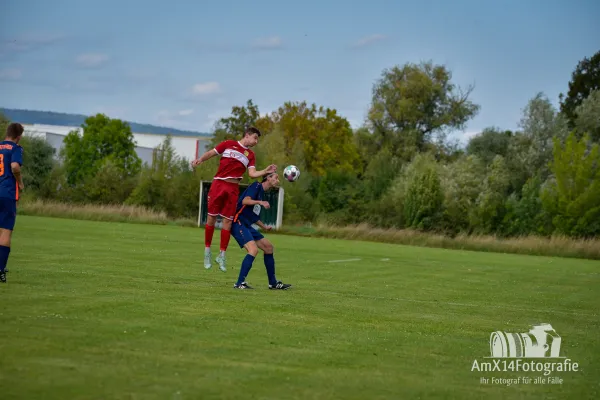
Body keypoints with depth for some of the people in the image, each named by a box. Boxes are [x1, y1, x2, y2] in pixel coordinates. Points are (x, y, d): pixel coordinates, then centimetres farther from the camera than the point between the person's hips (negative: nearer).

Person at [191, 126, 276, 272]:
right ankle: (207, 251, 12)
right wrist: (200, 159, -11)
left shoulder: (250, 155, 13)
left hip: (233, 188, 3)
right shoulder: (229, 144, 6)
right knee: (212, 217, 1)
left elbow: (252, 173, 4)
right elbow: (211, 153, 7)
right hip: (218, 184, -3)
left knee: (227, 221, -1)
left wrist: (266, 171, -11)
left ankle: (222, 256, 6)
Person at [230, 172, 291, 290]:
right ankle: (239, 283, -22)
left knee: (268, 247, 10)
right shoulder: (257, 186, -5)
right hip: (237, 222, -10)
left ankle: (273, 283, 17)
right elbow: (245, 201, -22)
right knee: (253, 250, -24)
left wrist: (264, 227, 28)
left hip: (246, 225, 10)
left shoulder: (261, 192, 21)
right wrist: (260, 202, -34)